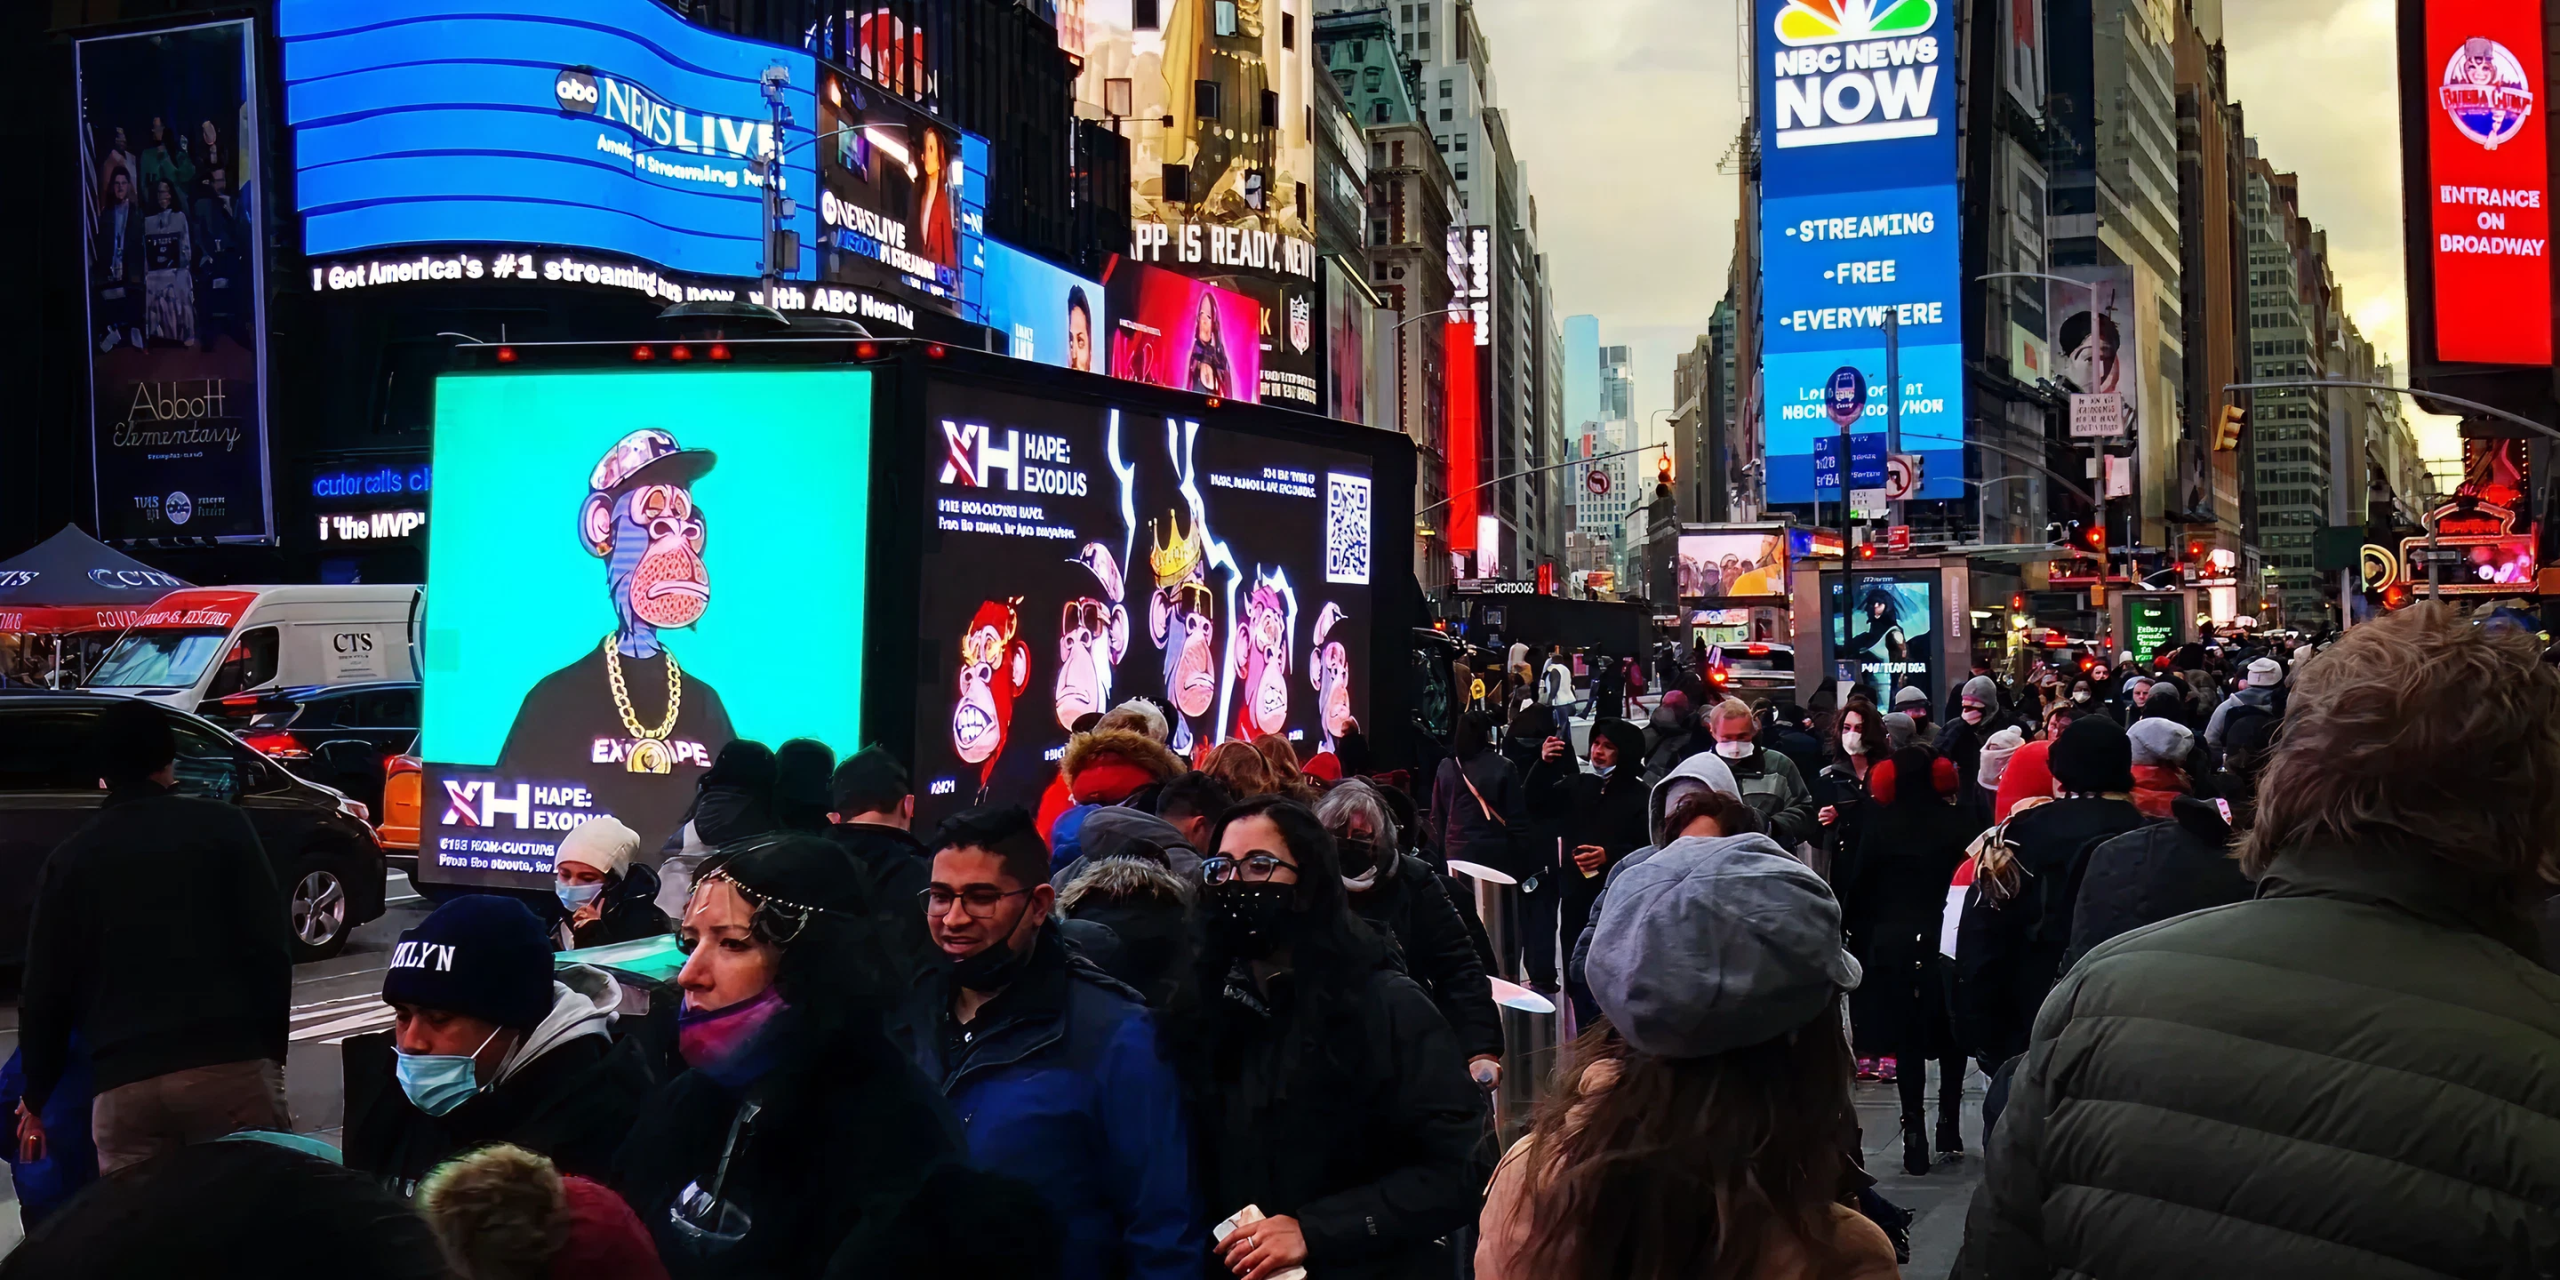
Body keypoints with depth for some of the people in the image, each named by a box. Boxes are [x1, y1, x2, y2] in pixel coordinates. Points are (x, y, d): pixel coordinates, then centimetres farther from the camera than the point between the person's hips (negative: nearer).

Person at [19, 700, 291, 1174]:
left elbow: (44, 991, 17)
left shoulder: (70, 859, 15)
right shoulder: (221, 826, 6)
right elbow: (270, 946, 0)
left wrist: (37, 1096, 28)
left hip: (123, 1081, 3)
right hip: (231, 1063, -2)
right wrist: (271, 1050, 7)